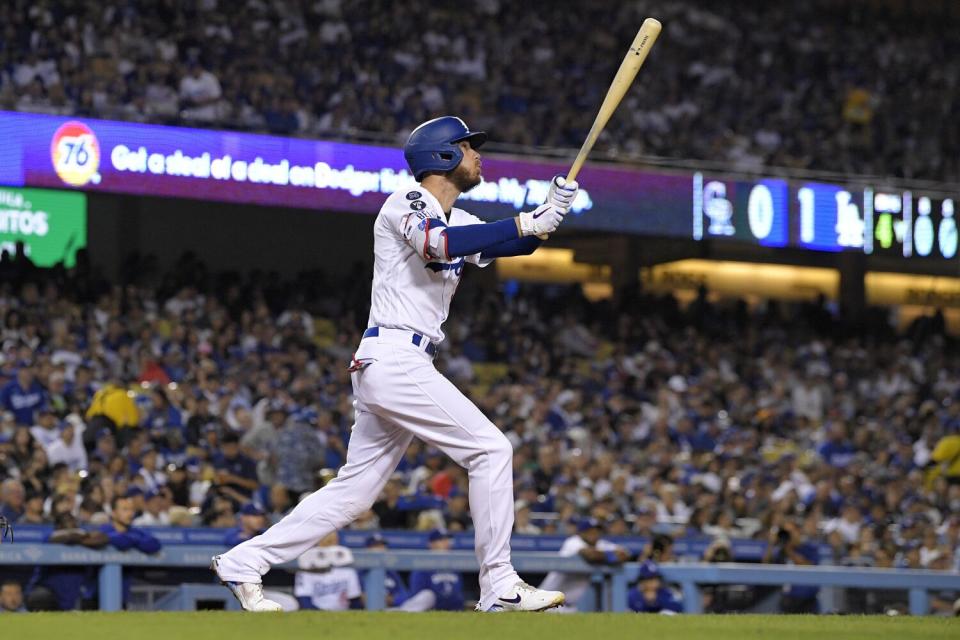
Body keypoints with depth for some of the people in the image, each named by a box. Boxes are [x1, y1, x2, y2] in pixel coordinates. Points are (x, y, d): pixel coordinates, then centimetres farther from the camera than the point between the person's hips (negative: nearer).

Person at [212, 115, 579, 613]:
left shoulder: (457, 221, 21)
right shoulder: (407, 202, -6)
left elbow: (517, 245, 12)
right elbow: (437, 244, -27)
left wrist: (551, 213, -8)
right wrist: (523, 223, -25)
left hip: (383, 367, 10)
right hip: (394, 360, -10)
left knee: (355, 488, 9)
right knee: (490, 448, -10)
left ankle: (243, 563, 12)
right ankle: (499, 586, -7)